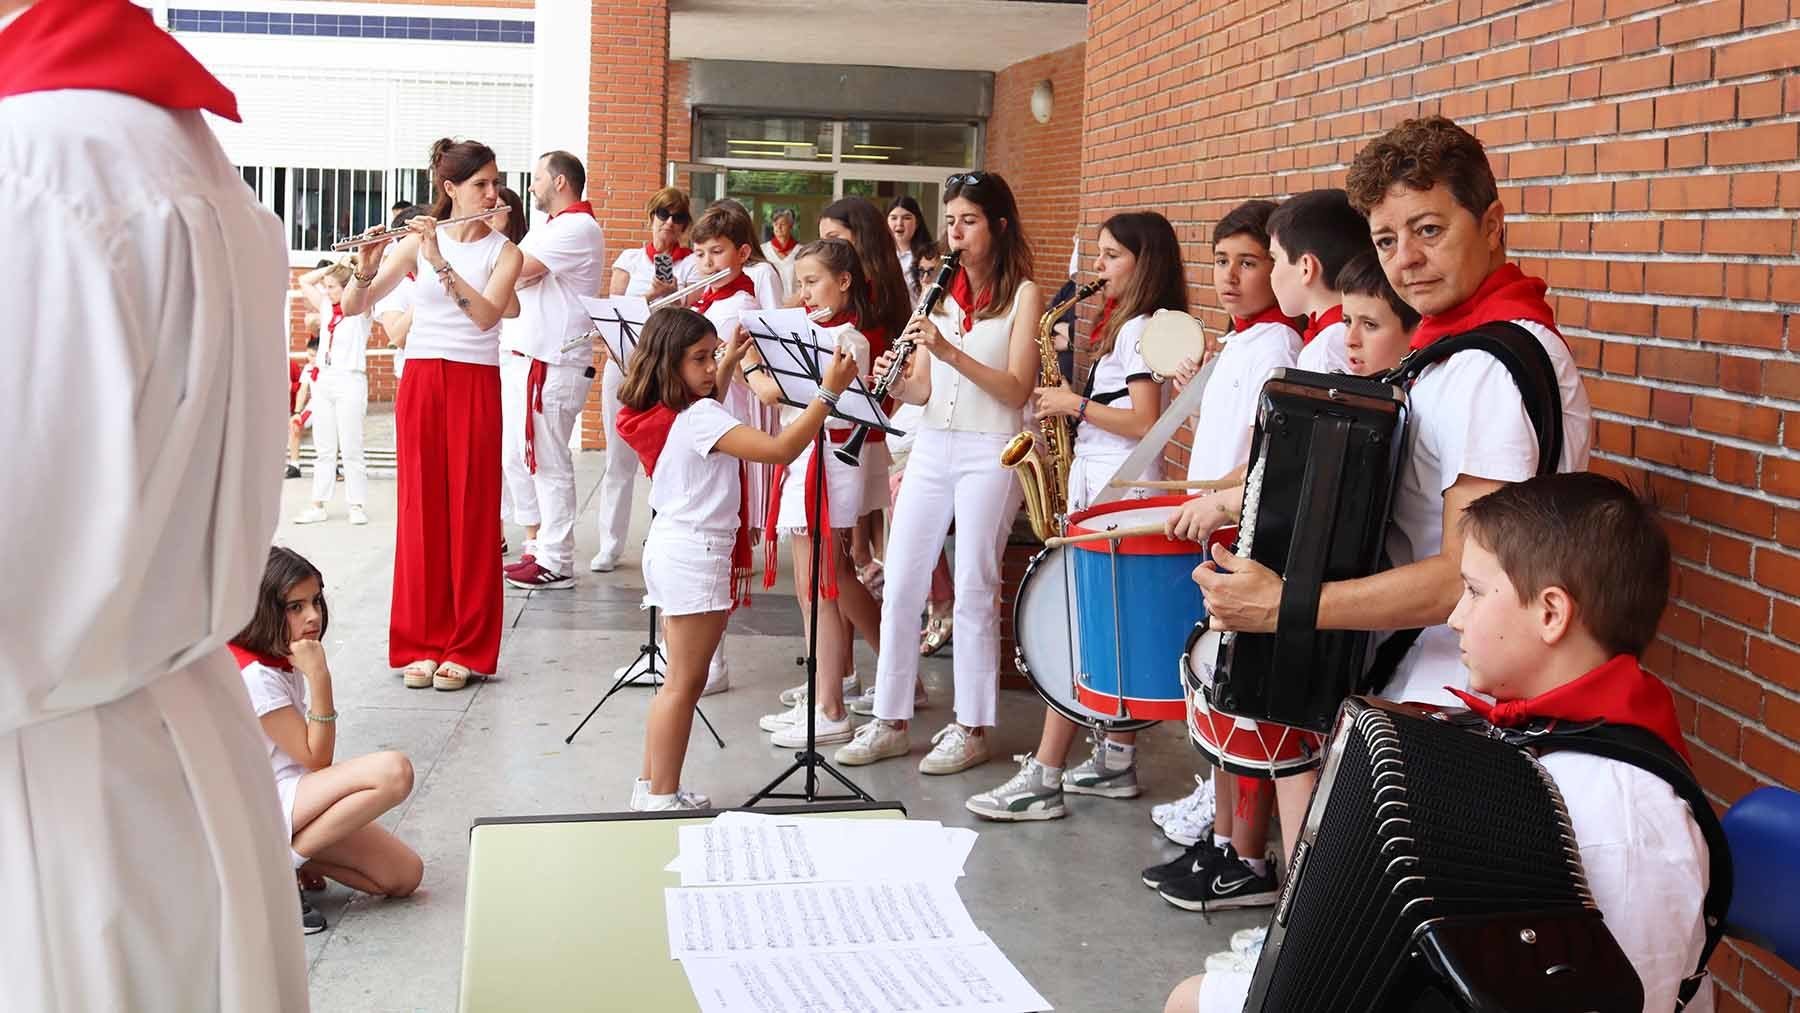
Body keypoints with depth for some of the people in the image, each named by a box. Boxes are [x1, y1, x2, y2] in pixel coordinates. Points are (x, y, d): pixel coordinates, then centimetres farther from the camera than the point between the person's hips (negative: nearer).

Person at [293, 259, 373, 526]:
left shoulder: (360, 309, -1)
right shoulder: (326, 308, 15)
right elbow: (304, 281, 23)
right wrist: (332, 267, 15)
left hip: (350, 381, -6)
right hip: (323, 380, 6)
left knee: (351, 449, -4)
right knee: (323, 449, 6)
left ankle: (357, 505, 0)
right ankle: (318, 505, 6)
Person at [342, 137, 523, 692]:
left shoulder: (503, 251, 2)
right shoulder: (416, 243, 4)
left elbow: (486, 315, -15)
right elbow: (353, 306, 0)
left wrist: (440, 263, -23)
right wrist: (366, 267, -20)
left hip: (475, 386, -1)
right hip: (420, 382, 1)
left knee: (471, 512, -1)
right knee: (420, 509, 2)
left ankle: (467, 648, 6)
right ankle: (420, 642, 10)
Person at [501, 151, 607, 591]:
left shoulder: (579, 228, -13)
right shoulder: (548, 229, 20)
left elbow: (517, 270, -19)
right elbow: (517, 277, 17)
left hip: (552, 364, -10)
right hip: (521, 357, 10)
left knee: (547, 462, -5)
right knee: (516, 457, 14)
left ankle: (556, 563, 1)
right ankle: (537, 544, 23)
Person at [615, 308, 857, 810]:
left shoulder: (665, 412, 7)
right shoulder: (699, 419, -21)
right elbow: (780, 449, -31)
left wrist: (730, 363, 31)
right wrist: (829, 392, -28)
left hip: (671, 548, 10)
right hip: (697, 555, -10)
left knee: (679, 679, 17)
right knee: (685, 684, -2)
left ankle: (652, 786, 23)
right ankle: (662, 797, 3)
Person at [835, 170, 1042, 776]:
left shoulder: (1022, 294, -4)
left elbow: (1017, 389, -13)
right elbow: (923, 390, 10)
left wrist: (949, 351, -23)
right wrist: (894, 381, -13)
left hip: (989, 452, -5)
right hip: (931, 447, 5)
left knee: (974, 589, -1)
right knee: (900, 584, 4)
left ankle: (971, 729, 10)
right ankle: (890, 720, 14)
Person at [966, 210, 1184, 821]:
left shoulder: (1140, 329, -13)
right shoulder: (1127, 325, 18)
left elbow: (1146, 422, -21)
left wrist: (1076, 405, -14)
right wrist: (1069, 398, 5)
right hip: (1101, 486, 10)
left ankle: (1042, 780, -10)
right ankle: (1117, 762, 19)